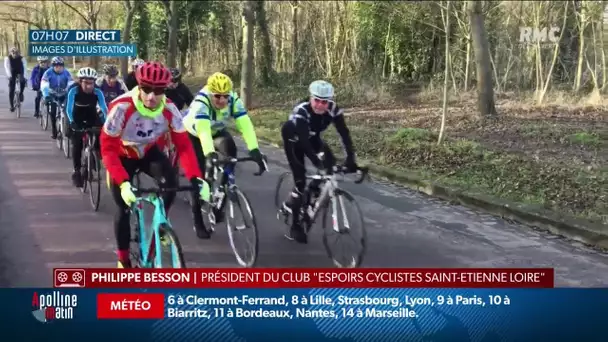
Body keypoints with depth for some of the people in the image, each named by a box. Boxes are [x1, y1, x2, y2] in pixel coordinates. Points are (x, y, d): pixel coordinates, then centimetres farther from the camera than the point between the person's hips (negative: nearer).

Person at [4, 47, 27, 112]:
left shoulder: (21, 58, -20)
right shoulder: (7, 58, -18)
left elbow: (25, 67, -26)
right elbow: (7, 67, -27)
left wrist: (24, 77, -39)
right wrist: (9, 76, -42)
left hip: (20, 72, -1)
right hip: (12, 74, 1)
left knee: (22, 81, -35)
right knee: (11, 90, -4)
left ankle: (21, 93, -8)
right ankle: (12, 106, 6)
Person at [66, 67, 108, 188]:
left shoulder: (97, 91, -28)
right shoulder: (74, 90, -30)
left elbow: (104, 108, -31)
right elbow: (69, 109, -32)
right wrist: (72, 122, -46)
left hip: (92, 117, 1)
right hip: (77, 118, -1)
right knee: (77, 144, -10)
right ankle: (76, 171, 2)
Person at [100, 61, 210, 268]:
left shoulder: (169, 110, -26)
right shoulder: (122, 107, -36)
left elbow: (183, 145, -24)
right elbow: (108, 148, -34)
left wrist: (196, 178, -39)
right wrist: (123, 183, -46)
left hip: (148, 152, 2)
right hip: (122, 156, -2)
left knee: (170, 182, -27)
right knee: (124, 209, -4)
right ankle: (123, 261, 15)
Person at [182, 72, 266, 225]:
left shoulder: (234, 100, -28)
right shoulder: (201, 101, -38)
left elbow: (245, 124, -37)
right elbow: (203, 130, -51)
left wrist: (254, 150, -51)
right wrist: (210, 154, -65)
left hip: (216, 131, 4)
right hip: (194, 133, -3)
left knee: (231, 151, -22)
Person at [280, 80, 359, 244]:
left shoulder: (333, 109, -27)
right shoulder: (301, 111, -38)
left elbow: (344, 134, -30)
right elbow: (303, 140, -47)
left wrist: (350, 159, -43)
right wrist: (318, 163, -57)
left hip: (312, 137, 4)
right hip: (293, 138, -4)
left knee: (330, 162, -20)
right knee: (300, 178, -13)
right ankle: (296, 225, -1)